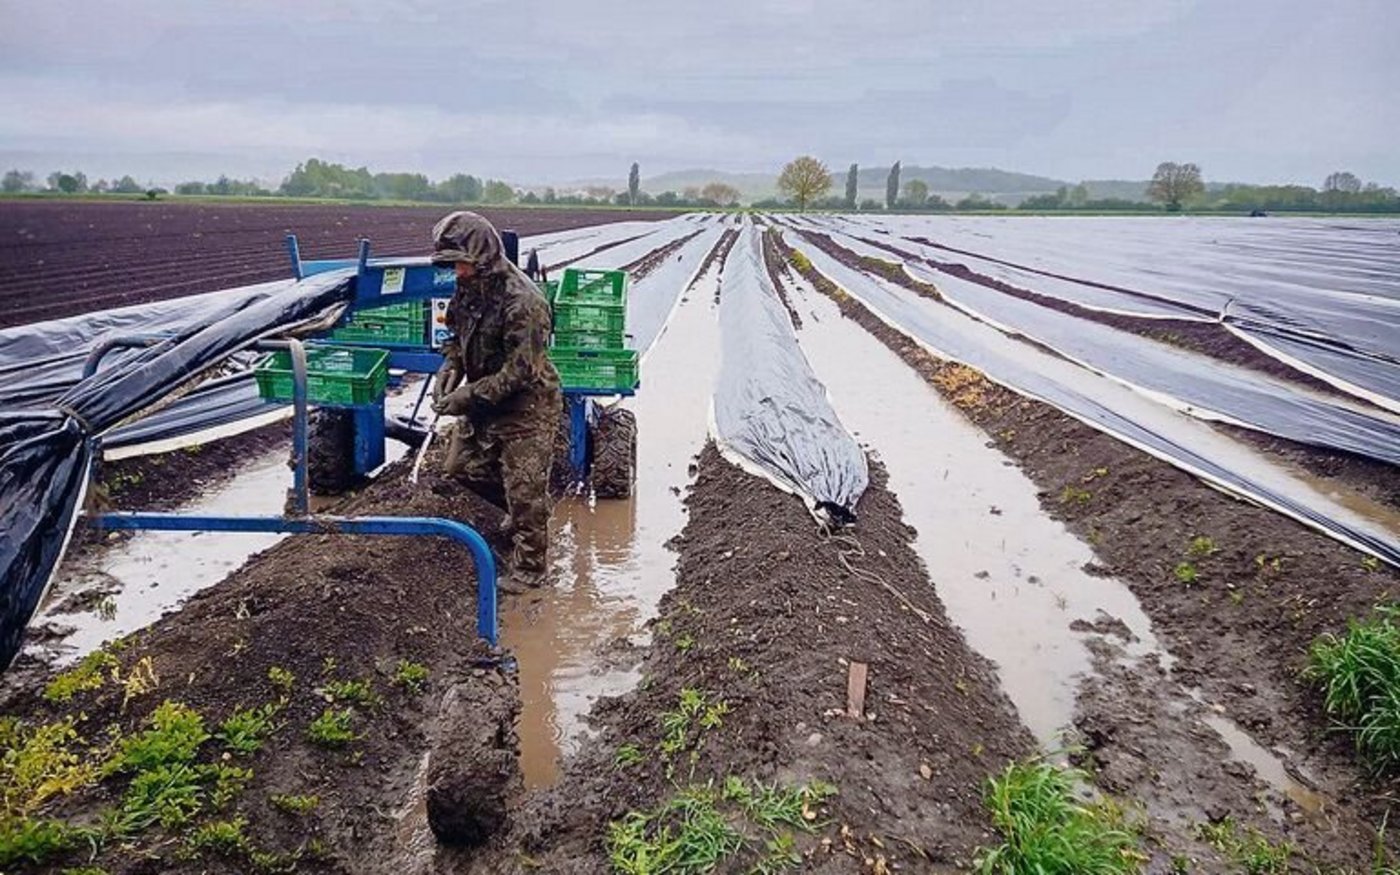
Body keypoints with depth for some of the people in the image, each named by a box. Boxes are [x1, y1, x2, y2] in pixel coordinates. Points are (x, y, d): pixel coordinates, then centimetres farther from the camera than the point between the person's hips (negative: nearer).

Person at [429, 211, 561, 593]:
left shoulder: (522, 302, -27)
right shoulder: (469, 289, 0)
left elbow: (519, 371, -27)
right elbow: (458, 336, 15)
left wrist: (469, 396, -26)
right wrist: (449, 367, -5)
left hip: (526, 407, -9)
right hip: (484, 403, 9)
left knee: (524, 490, -1)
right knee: (462, 466, 20)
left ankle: (529, 569, 15)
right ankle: (519, 514, 41)